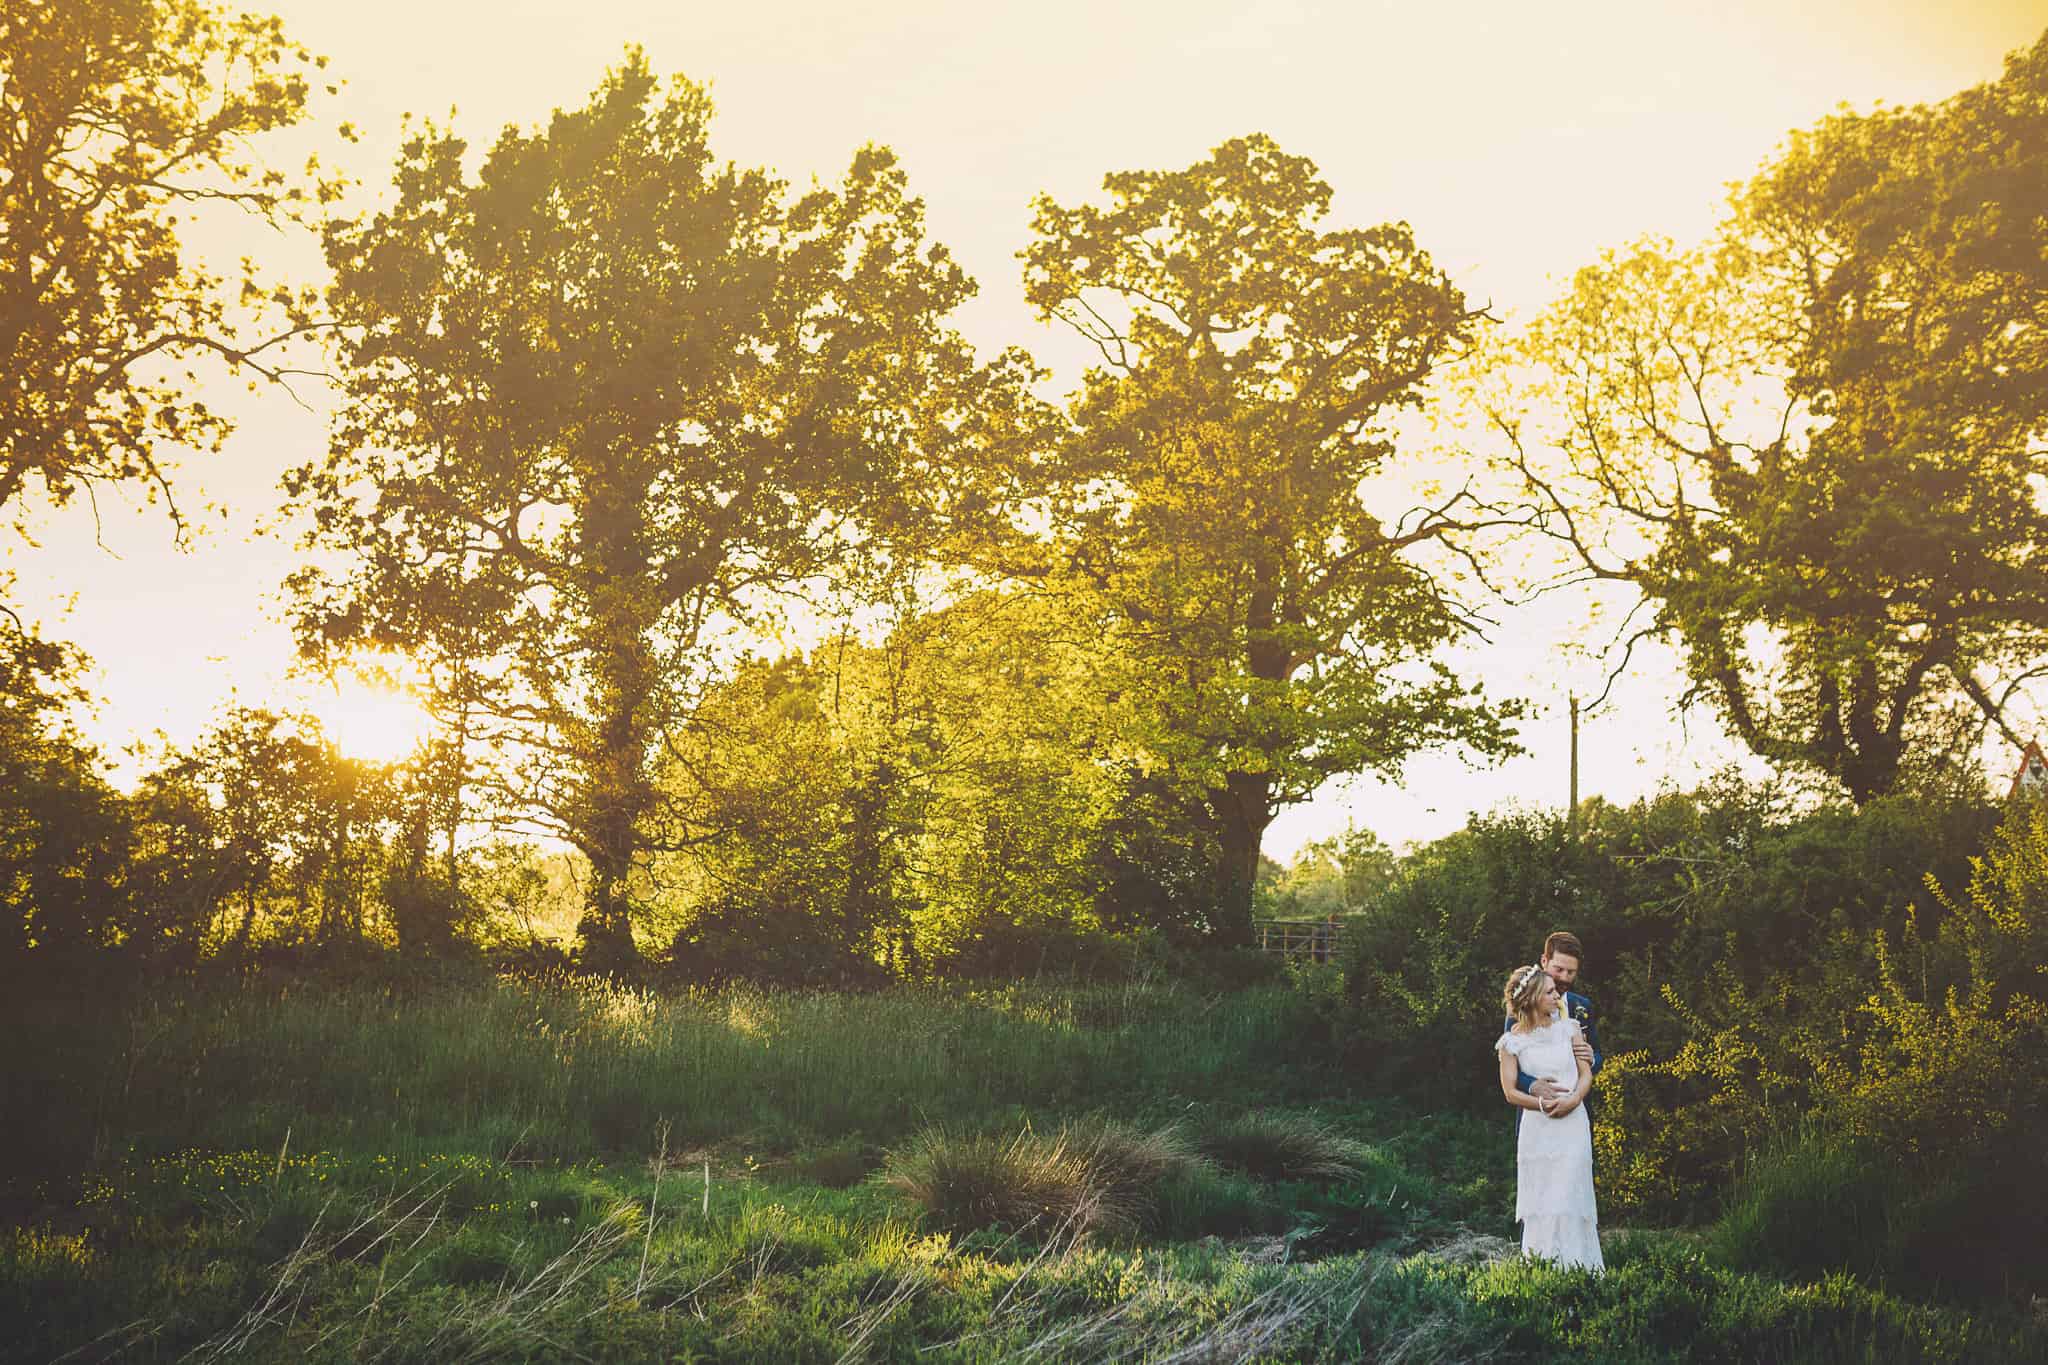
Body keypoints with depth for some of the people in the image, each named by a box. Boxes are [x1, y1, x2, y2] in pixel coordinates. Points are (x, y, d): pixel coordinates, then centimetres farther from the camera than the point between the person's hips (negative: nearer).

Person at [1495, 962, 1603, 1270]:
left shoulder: (1568, 1027, 7)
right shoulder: (1512, 1042, 0)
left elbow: (1586, 1072, 5)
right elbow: (1510, 1092, -2)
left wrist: (1573, 1099, -13)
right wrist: (1542, 1103, -17)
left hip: (1573, 1124, 1)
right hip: (1537, 1129, -1)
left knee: (1568, 1200, -4)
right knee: (1539, 1204, 0)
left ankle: (1574, 1265, 3)